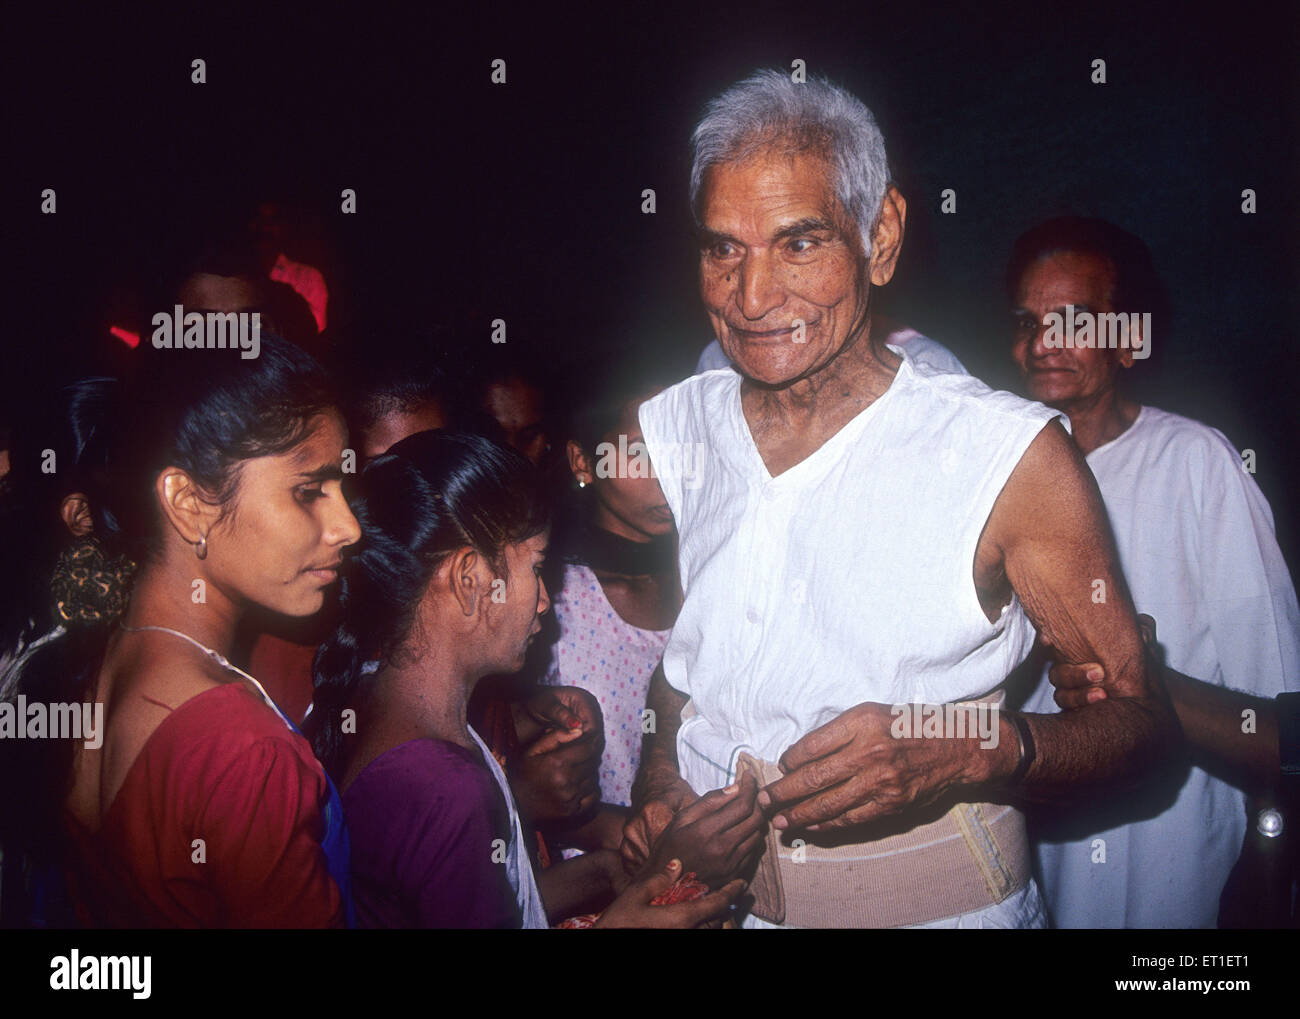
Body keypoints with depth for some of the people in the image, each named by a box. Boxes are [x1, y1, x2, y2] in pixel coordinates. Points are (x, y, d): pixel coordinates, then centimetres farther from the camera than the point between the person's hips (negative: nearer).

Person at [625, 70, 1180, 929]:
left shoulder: (1010, 455, -17)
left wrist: (967, 754, -28)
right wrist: (658, 782, -7)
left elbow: (1142, 716, -11)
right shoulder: (665, 430, -4)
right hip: (706, 894, 4)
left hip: (937, 902, -3)